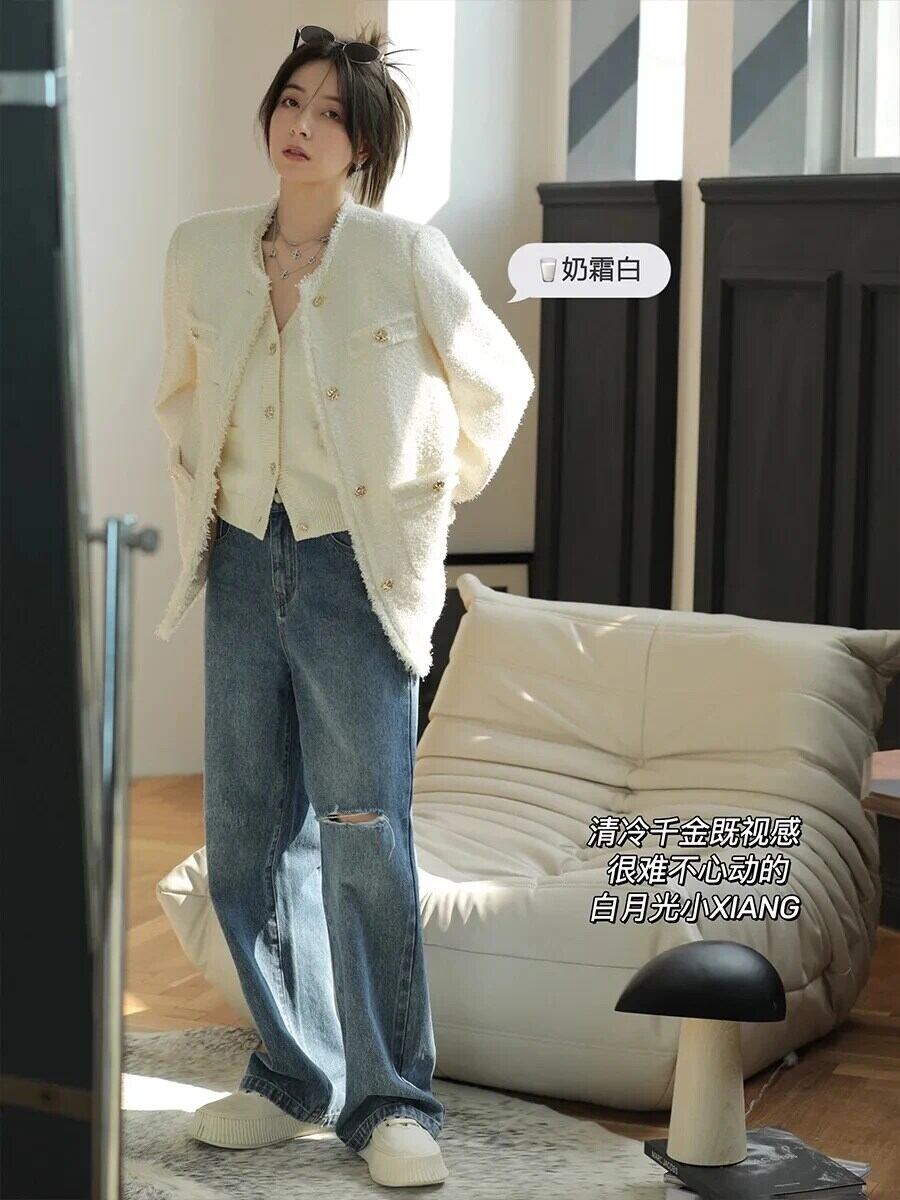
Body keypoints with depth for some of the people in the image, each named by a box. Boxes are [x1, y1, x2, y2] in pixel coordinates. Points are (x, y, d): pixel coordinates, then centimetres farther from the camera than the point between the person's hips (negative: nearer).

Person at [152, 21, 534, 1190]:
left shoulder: (406, 257, -9)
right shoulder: (203, 251, 3)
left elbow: (499, 384, 5)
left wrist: (434, 499, 10)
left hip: (358, 575, -4)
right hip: (244, 567, 5)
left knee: (365, 843, -6)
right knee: (248, 838, 8)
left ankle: (391, 1102, 6)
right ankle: (294, 1075, 23)